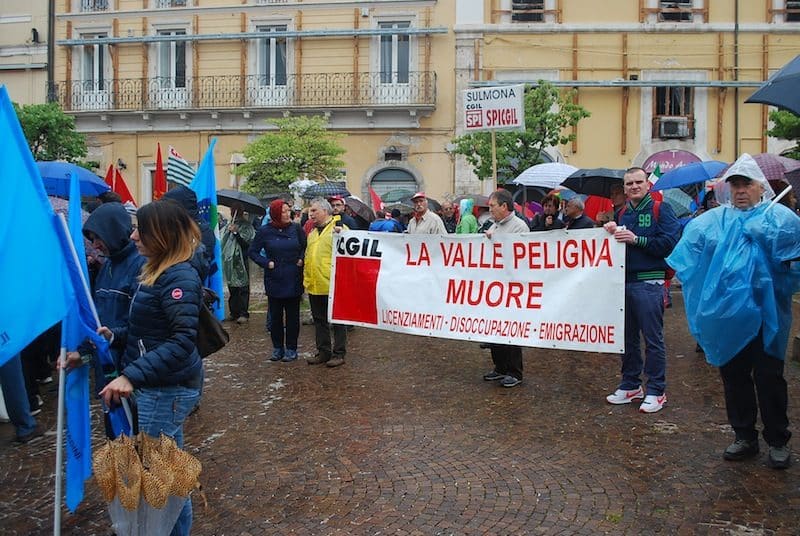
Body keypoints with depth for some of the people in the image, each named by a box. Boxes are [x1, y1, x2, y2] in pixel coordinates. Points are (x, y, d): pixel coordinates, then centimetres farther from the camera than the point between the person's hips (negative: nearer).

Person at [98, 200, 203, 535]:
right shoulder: (158, 270, 10)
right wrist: (115, 336, 3)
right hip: (156, 385, 10)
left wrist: (132, 376, -33)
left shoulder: (179, 277, -20)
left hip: (167, 388, -10)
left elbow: (182, 341, -29)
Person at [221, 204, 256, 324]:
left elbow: (247, 244, -18)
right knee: (232, 288, 11)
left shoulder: (247, 227, -6)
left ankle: (243, 314, -2)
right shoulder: (229, 226, 14)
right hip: (229, 261, 7)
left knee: (243, 288, -4)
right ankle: (234, 312, 18)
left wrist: (236, 233, -22)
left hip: (241, 261, -7)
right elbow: (223, 241, 24)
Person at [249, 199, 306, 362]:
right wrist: (266, 263, -8)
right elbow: (253, 251, 4)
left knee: (292, 315, 6)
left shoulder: (296, 228, -1)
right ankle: (277, 347, 20)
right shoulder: (265, 231, -3)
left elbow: (306, 247, 9)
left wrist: (301, 260, -7)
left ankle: (291, 348, 16)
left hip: (294, 280, 0)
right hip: (274, 281, 0)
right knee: (275, 315, 8)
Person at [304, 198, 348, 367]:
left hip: (332, 284, -7)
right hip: (314, 285, 8)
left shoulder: (339, 227, -6)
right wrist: (307, 277, 18)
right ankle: (323, 352, 25)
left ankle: (339, 353, 11)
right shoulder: (312, 232, 17)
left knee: (337, 320, 3)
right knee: (319, 320, 14)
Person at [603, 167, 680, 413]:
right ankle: (630, 386, 24)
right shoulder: (621, 214, 16)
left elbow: (669, 243, -14)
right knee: (627, 336, 12)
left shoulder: (660, 210, -2)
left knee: (653, 338, -1)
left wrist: (636, 239, -19)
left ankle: (656, 392, 8)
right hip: (623, 282, 6)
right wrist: (612, 233, -2)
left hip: (648, 283, -6)